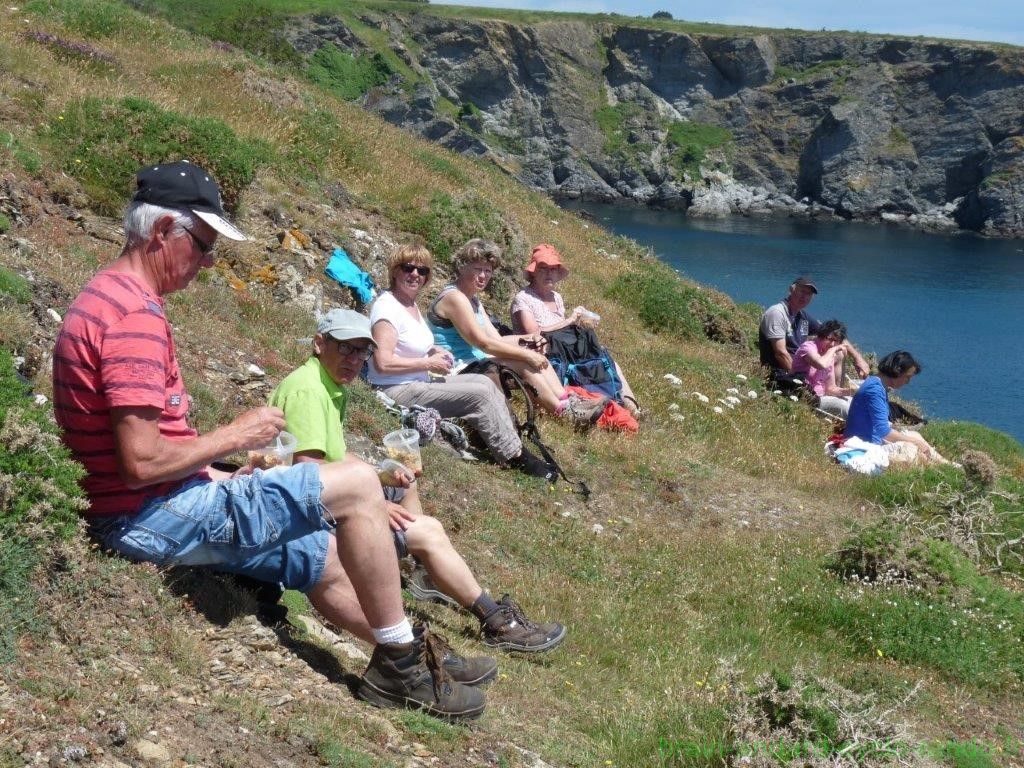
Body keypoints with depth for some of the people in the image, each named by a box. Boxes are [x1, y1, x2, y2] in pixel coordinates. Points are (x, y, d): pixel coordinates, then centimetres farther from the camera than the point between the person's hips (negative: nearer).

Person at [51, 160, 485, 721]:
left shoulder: (109, 296, 13)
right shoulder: (136, 315, -20)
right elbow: (142, 462, -26)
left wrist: (219, 477, 11)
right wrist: (234, 436, -12)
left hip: (141, 517, 11)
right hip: (158, 516, -11)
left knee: (327, 558, 18)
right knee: (357, 483, -9)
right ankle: (402, 664, 3)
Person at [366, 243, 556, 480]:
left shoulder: (411, 303, 12)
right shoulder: (387, 306, -17)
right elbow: (383, 363, -26)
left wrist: (433, 351, 8)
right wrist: (429, 363, -17)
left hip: (419, 381, 10)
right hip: (397, 391, -10)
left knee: (484, 382, 3)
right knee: (480, 394, -14)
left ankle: (513, 445, 2)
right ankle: (515, 457, -4)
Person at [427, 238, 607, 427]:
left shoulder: (473, 300, 18)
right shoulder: (454, 298, -15)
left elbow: (496, 339, 11)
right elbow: (482, 342, -21)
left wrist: (526, 339, -7)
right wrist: (526, 353, -19)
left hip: (473, 363, 10)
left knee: (535, 355, 1)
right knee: (523, 365, -21)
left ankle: (567, 401, -8)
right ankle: (565, 412, -16)